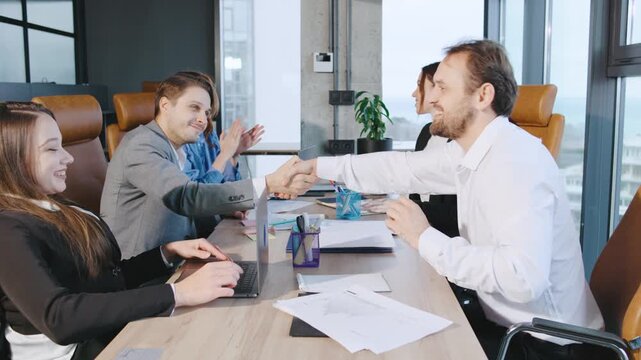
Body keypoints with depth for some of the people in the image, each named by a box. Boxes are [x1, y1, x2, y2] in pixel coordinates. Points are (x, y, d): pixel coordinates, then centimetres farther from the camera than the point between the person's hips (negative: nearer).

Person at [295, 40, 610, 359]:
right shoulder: (472, 149, 1)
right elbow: (404, 168, 11)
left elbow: (524, 277, -39)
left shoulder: (515, 160, -28)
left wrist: (425, 238, -29)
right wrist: (317, 166, 11)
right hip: (507, 323, 8)